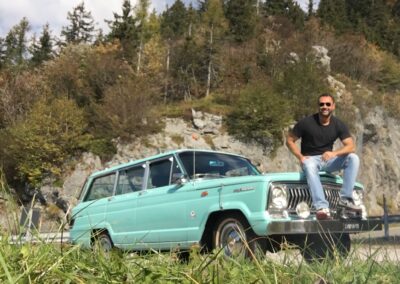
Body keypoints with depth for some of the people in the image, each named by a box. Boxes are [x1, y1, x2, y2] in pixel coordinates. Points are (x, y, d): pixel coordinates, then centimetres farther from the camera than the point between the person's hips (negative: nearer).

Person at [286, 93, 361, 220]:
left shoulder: (338, 124, -2)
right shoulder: (306, 122, -10)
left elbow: (351, 146, -11)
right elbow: (289, 140, -3)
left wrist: (334, 153, -31)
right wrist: (300, 157, -18)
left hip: (327, 159, 4)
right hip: (310, 158, -3)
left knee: (353, 158, -20)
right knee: (309, 166, -40)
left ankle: (345, 198, -23)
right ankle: (322, 207, -51)